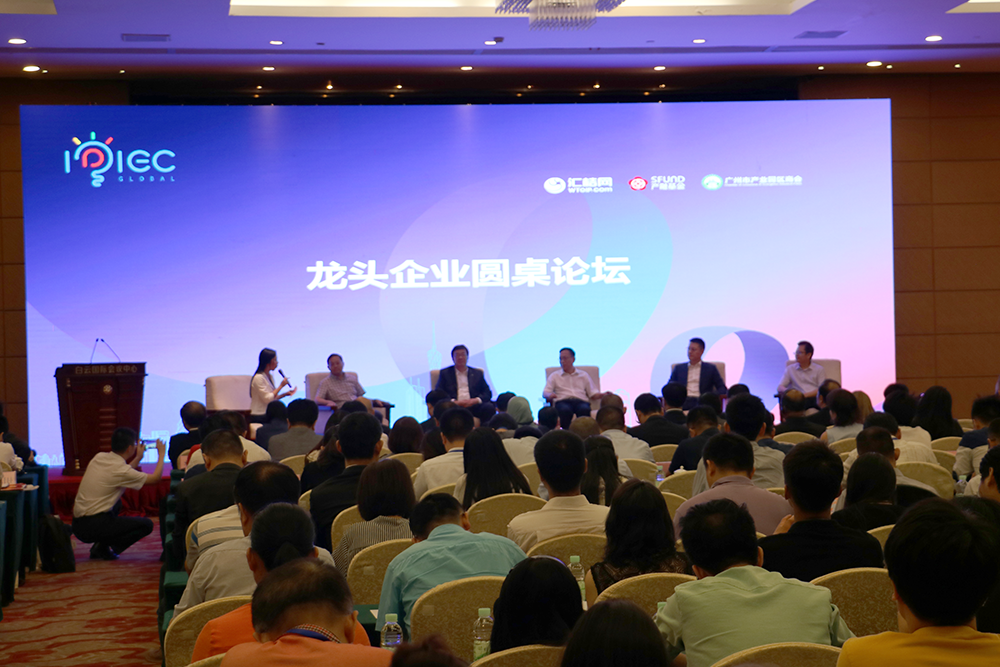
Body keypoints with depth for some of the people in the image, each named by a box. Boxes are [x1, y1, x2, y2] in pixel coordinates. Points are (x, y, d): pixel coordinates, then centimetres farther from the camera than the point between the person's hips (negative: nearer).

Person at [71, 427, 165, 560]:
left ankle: (102, 544, 16)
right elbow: (155, 478, -1)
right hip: (93, 527, -8)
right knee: (146, 525, -1)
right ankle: (103, 547, -6)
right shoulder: (120, 469, -14)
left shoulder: (99, 457, 8)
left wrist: (138, 458, 33)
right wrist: (161, 454, 13)